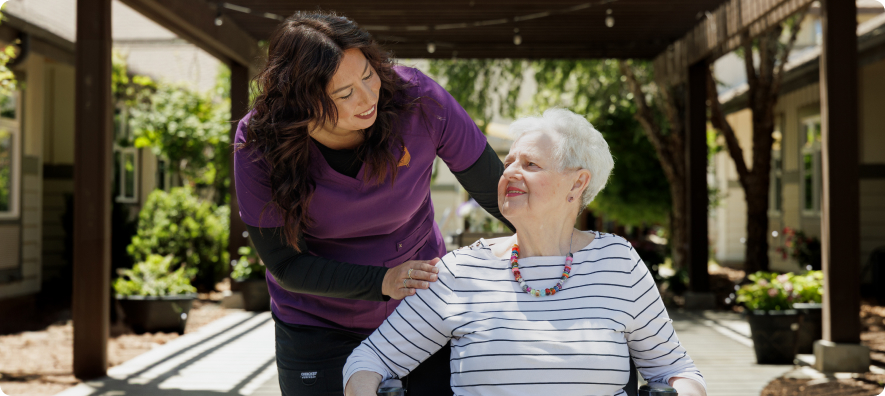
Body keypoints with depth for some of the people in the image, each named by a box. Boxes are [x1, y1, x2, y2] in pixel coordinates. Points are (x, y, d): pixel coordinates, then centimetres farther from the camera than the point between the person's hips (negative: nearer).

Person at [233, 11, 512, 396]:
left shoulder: (417, 99, -22)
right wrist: (382, 282, -30)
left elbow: (496, 190, -9)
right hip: (319, 327, 0)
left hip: (423, 308, 1)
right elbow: (285, 263, -18)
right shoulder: (258, 144, -22)